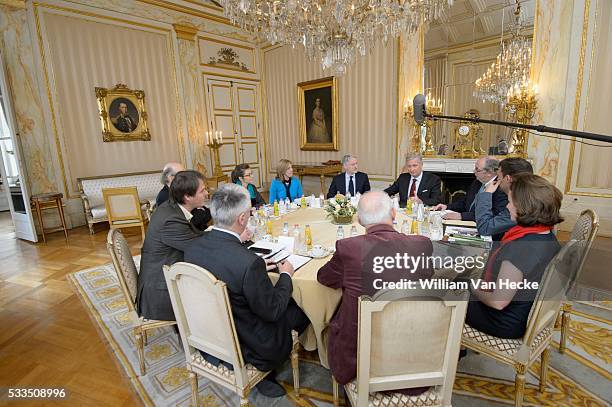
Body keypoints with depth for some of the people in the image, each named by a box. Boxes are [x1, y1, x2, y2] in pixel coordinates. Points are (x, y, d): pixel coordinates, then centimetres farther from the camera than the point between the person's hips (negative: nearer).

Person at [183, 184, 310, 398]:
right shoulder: (249, 262, -35)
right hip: (244, 344, -7)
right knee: (300, 309, 11)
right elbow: (272, 311, -20)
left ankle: (264, 371, 25)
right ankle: (264, 374, 23)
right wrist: (285, 275, -5)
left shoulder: (193, 246, -13)